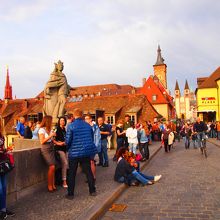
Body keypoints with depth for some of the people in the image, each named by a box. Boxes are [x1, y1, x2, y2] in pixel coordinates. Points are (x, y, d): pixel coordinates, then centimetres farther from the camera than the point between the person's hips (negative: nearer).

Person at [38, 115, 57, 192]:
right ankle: (49, 186, 0)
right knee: (52, 167, -12)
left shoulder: (50, 129, 12)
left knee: (53, 167, 1)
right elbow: (42, 141, -13)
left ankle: (53, 184, 9)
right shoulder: (42, 130, -7)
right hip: (45, 149, -6)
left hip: (51, 148, 6)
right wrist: (51, 135, -17)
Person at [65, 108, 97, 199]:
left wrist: (68, 148, 10)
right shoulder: (88, 125, 1)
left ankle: (70, 194, 16)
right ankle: (92, 191, 22)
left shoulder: (71, 126, -11)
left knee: (72, 174, 9)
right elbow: (92, 138, 8)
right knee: (88, 171, 14)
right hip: (86, 152, 3)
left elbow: (68, 141, -10)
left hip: (74, 153, -3)